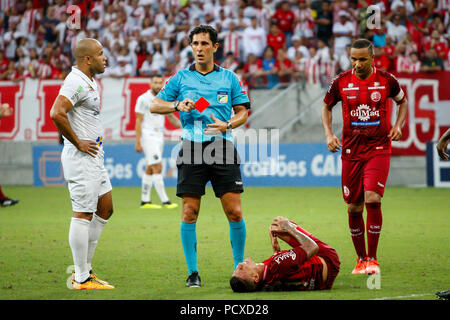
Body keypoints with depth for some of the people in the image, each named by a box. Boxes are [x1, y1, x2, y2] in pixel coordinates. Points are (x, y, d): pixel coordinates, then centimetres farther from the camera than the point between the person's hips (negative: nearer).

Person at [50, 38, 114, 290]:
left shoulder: (91, 82, 16)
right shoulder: (76, 82, -17)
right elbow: (57, 113, -29)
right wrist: (78, 143, -21)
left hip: (94, 156, 11)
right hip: (81, 157, -11)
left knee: (105, 210, 14)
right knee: (83, 215, -7)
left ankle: (85, 268, 19)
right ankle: (82, 279, -3)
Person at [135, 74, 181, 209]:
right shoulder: (143, 99, -9)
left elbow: (171, 118, 17)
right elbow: (138, 121, -9)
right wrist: (138, 142, -13)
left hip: (159, 138, 7)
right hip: (148, 137, -7)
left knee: (149, 170, 10)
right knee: (157, 168, -13)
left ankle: (145, 201, 14)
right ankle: (165, 201, -17)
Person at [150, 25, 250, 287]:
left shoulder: (229, 78, 10)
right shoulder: (181, 78, 9)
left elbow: (243, 111, 11)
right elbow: (154, 105, 12)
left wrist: (227, 125, -9)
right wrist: (177, 105, -7)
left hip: (223, 148, 0)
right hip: (192, 149, 0)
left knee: (234, 211, -5)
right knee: (189, 212, -4)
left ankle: (240, 266, 9)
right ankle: (193, 272, 4)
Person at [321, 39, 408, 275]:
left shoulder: (386, 80, -2)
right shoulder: (341, 82, 0)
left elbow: (403, 102, 16)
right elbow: (326, 107, 15)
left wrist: (398, 126, 0)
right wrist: (329, 134, 1)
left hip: (379, 148, -2)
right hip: (351, 150, 2)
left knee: (372, 199, -17)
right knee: (354, 207, 4)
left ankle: (372, 258, -6)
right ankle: (361, 258, 21)